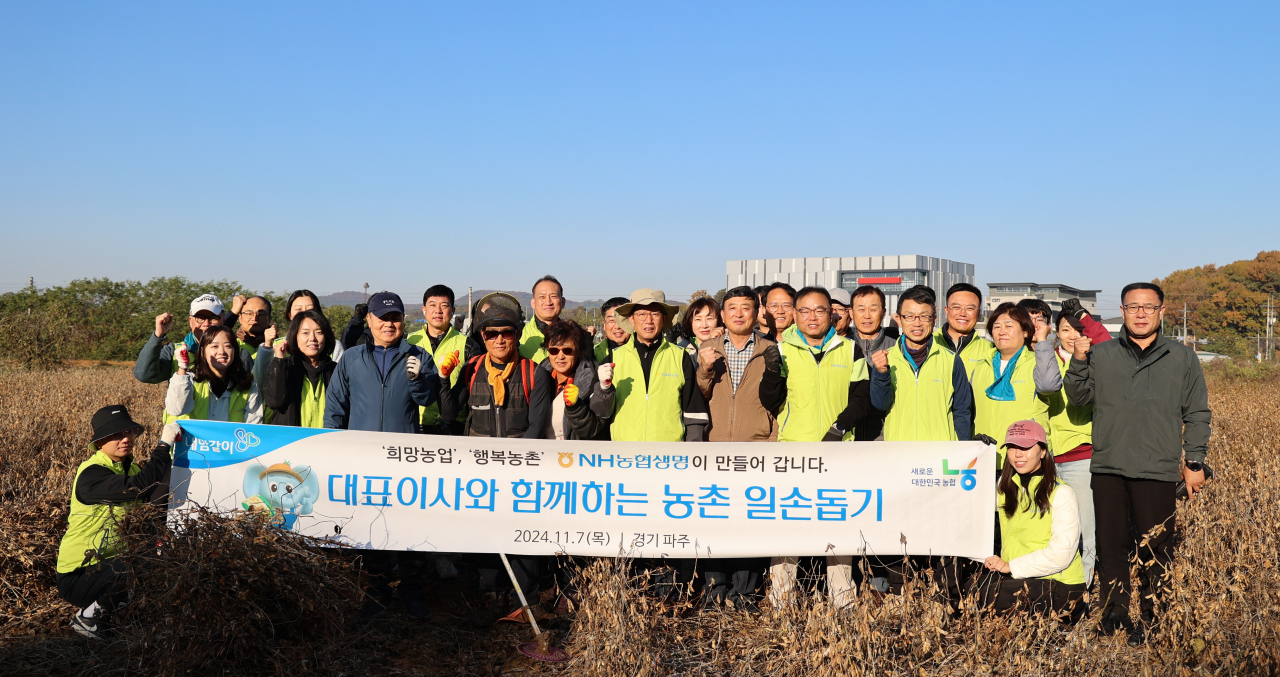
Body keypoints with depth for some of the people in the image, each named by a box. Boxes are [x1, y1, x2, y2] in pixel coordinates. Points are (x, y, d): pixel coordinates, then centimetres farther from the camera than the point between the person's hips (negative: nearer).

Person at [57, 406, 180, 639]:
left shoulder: (131, 468, 9)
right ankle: (88, 618, -7)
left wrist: (167, 452, -14)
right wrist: (164, 446, -27)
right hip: (77, 576, -8)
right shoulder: (91, 474, -18)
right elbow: (137, 488, -35)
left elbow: (158, 500, -6)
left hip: (108, 565, 8)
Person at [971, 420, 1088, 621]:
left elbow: (1061, 554, -14)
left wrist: (1011, 566, -17)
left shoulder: (1061, 493, -5)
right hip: (1018, 579, 5)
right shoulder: (1004, 488, 14)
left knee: (989, 595, -29)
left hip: (1061, 587, -5)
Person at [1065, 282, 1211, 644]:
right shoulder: (1101, 354, 9)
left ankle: (1151, 621, 14)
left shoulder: (1183, 358, 9)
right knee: (1111, 546, 6)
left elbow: (1197, 415, 10)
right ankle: (1114, 616, 17)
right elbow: (1078, 398, 2)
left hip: (1158, 471, -1)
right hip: (1109, 468, 1)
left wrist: (1195, 462, 5)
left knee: (1155, 550, 2)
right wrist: (1078, 362, -14)